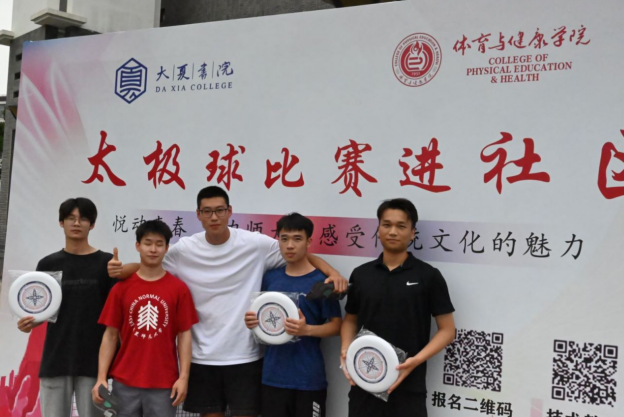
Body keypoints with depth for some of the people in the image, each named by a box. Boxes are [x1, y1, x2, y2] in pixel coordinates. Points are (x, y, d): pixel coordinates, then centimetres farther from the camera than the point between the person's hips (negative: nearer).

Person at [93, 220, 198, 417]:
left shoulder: (179, 288, -1)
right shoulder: (121, 288, 2)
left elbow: (184, 335, 0)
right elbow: (110, 335, 3)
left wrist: (184, 377, -7)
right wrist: (101, 377, -3)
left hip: (164, 383, -1)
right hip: (124, 381, 1)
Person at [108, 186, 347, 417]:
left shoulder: (256, 244, -7)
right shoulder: (184, 250, -3)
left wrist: (331, 272, -16)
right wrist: (121, 270, -10)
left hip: (245, 356, -1)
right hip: (202, 357, 2)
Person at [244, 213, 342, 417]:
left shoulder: (321, 280, -8)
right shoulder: (270, 278, 6)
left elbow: (336, 325, -6)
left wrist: (307, 329, -22)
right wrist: (253, 321, -5)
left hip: (309, 378, -4)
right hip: (273, 376, 4)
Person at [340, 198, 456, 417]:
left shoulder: (428, 276, -3)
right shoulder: (360, 274, 7)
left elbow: (447, 329, -2)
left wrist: (416, 360, -16)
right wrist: (346, 350, -3)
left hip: (408, 386, -3)